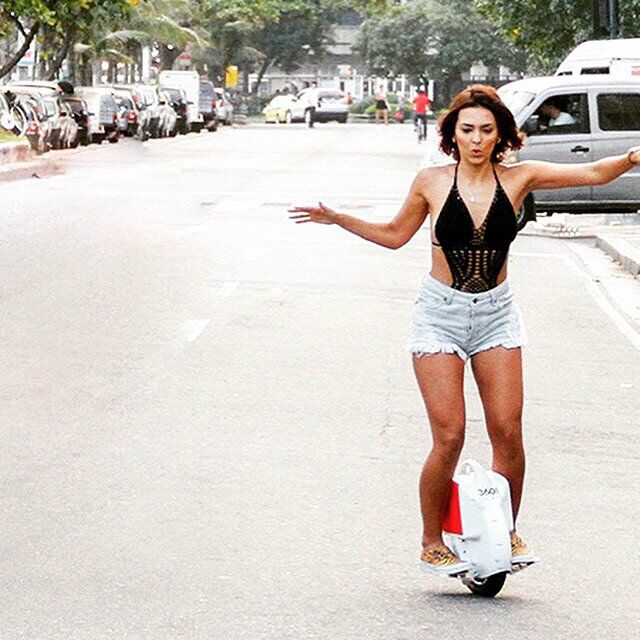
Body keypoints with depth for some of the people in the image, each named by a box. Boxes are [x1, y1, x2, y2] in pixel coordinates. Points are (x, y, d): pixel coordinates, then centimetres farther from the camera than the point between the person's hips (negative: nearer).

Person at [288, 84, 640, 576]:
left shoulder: (517, 179, -3)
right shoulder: (432, 182, -4)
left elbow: (593, 173, -8)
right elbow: (396, 234, 12)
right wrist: (337, 219, 5)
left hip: (496, 314, 2)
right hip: (441, 314, -2)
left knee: (508, 432, -3)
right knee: (449, 437, -8)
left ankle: (507, 533, 16)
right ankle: (432, 544, 8)